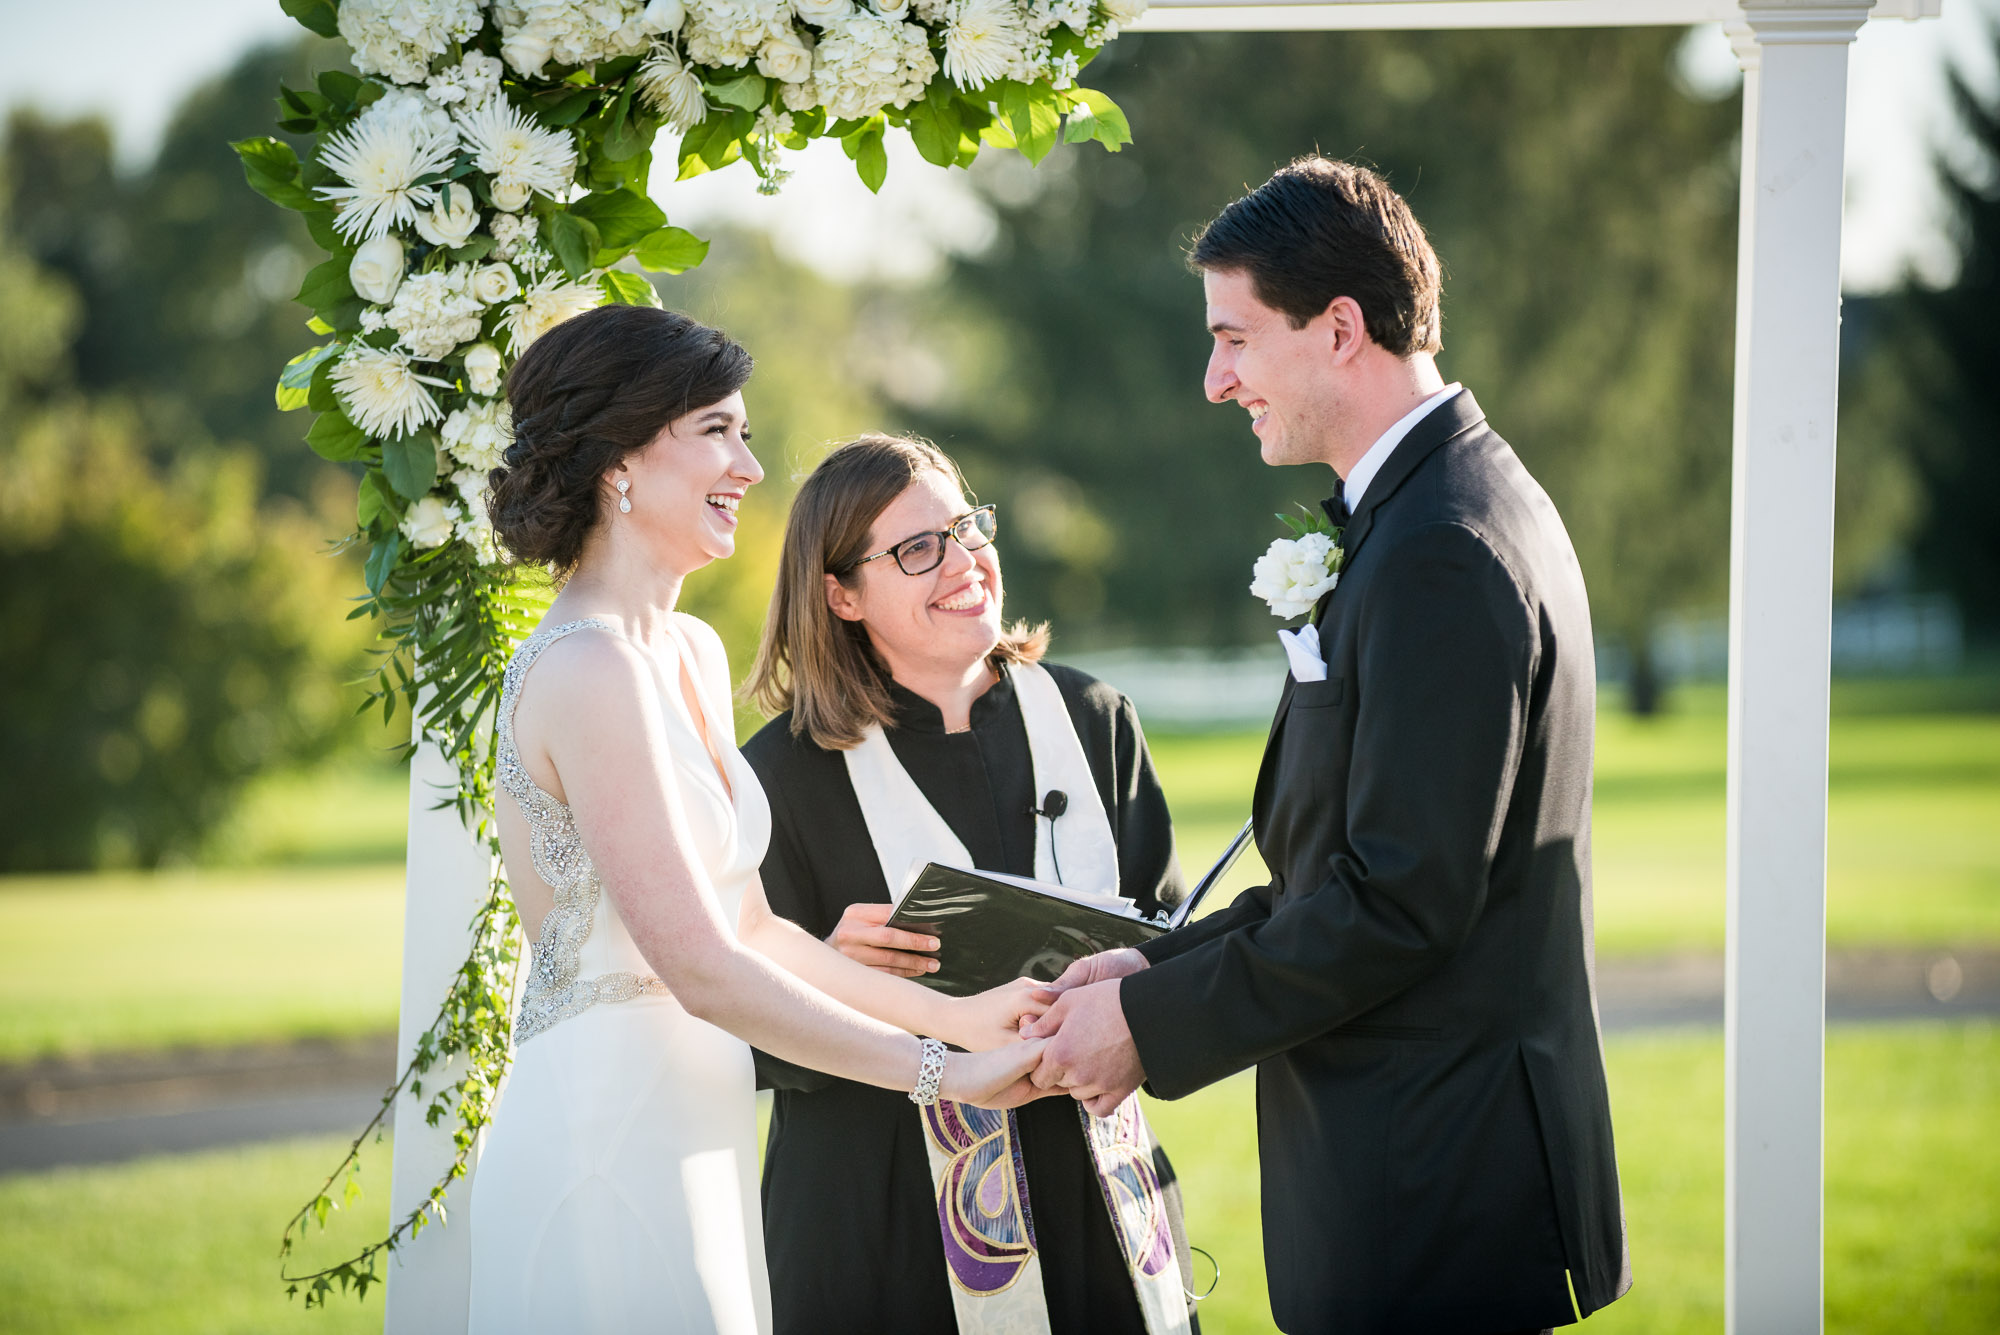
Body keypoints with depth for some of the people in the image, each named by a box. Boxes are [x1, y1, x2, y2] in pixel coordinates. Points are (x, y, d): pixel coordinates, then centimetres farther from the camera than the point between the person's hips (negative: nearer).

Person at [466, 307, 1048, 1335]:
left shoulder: (691, 654, 13)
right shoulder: (587, 671, -17)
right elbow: (703, 969, -19)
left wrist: (956, 1015, 7)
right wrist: (939, 1072, -14)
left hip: (690, 1136, 9)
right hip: (607, 1143, -9)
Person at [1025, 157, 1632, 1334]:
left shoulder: (1440, 554, -19)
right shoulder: (1458, 504, 14)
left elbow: (1401, 900, -22)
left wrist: (1154, 1024, -14)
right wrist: (1162, 966, 7)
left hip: (1434, 1190, -10)